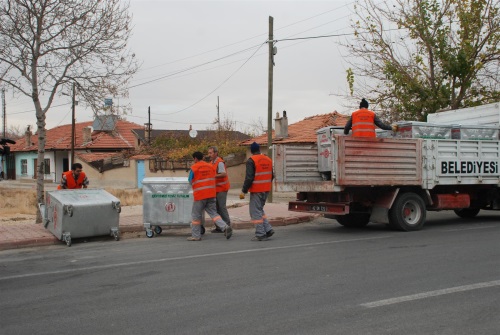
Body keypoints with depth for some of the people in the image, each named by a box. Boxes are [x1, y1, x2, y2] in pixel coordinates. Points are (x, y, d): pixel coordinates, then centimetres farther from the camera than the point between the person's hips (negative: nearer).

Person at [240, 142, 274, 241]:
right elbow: (271, 176, 15)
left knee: (255, 211, 0)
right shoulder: (268, 159, 9)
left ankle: (260, 234, -1)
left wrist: (244, 191, -12)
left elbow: (249, 178, -18)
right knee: (260, 209, 20)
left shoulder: (251, 161, -13)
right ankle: (268, 229, 12)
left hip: (256, 190, -7)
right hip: (266, 190, 7)